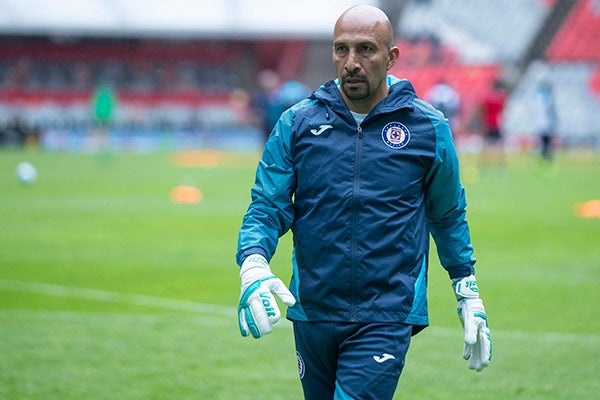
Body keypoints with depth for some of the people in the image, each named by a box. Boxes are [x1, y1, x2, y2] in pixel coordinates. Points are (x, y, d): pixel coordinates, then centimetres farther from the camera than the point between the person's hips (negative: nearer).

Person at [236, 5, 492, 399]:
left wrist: (469, 298, 16)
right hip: (312, 313, 3)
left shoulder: (428, 129, 0)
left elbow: (448, 215, 13)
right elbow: (266, 208, 1)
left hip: (388, 318, -3)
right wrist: (253, 267, -19)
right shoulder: (297, 123, 1)